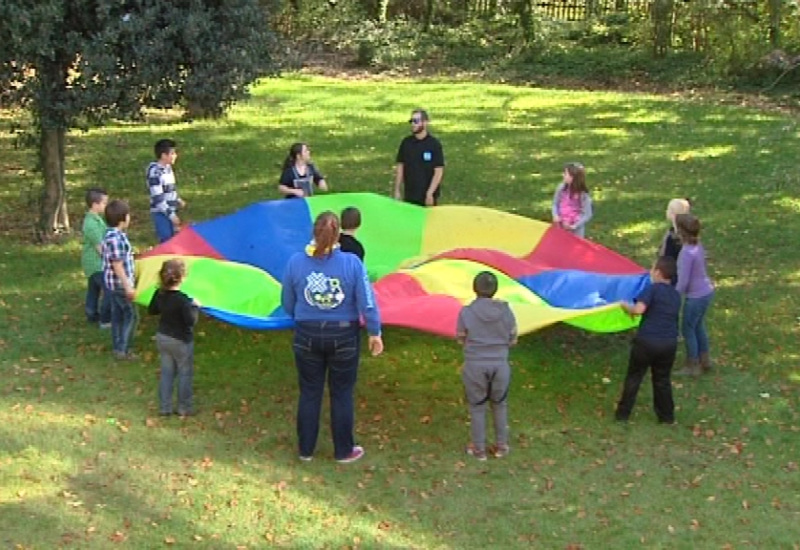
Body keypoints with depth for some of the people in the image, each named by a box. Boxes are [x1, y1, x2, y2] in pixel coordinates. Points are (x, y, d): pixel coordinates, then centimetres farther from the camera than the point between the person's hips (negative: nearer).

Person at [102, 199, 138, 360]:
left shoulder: (114, 235, 8)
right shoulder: (115, 238, -23)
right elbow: (117, 265, -24)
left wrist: (128, 283, 26)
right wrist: (128, 287, -23)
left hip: (115, 284, 10)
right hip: (120, 283, -10)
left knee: (118, 314, 17)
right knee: (131, 315, -1)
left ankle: (117, 348, 26)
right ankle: (123, 350, 2)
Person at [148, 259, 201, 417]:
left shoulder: (159, 294, -6)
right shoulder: (183, 300, -27)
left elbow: (151, 310, 10)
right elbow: (191, 321, -26)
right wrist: (194, 306, -12)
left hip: (162, 338, 6)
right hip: (180, 341, -6)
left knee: (166, 372, 16)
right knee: (185, 374, 11)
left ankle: (164, 407, 21)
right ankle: (185, 408, 19)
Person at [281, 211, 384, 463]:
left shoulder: (295, 262, -9)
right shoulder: (352, 263, -15)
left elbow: (287, 303, 3)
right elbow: (367, 303, -11)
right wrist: (375, 333, 2)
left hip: (307, 336, 1)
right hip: (344, 336, -1)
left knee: (309, 393, 15)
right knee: (341, 394, 13)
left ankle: (305, 449, 26)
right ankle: (344, 451, 24)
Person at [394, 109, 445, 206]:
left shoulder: (434, 144, -7)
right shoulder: (406, 142, 4)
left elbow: (439, 171, -10)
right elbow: (400, 166, 10)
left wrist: (430, 194, -16)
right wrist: (397, 190, 5)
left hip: (427, 198, -4)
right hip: (409, 196, 4)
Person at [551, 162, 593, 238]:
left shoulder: (583, 195, -20)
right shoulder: (562, 189, -9)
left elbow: (587, 215, -15)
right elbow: (555, 204, 6)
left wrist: (574, 226, -19)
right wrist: (555, 215, -12)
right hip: (561, 227, 4)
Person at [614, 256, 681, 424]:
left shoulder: (653, 289, -10)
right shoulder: (676, 295, 10)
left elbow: (639, 309, -23)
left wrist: (627, 306, -2)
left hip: (646, 341, -5)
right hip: (669, 343, 5)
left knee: (633, 378, 10)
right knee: (662, 380, 19)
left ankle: (623, 413, 17)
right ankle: (667, 415, 24)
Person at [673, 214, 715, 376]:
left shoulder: (687, 253, -27)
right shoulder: (697, 246, -1)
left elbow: (683, 282, -23)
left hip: (696, 296, -8)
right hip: (706, 291, 8)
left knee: (687, 329, 9)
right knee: (698, 326, 24)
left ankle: (692, 367, 22)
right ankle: (705, 362, 37)